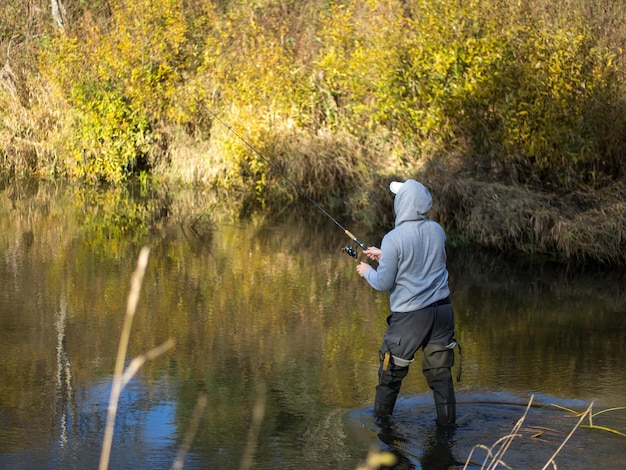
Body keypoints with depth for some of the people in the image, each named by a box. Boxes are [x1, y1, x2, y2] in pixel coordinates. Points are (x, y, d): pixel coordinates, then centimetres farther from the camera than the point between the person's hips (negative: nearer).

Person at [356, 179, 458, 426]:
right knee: (440, 373, 12)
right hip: (442, 309, 5)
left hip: (410, 314, -5)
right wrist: (383, 256, 24)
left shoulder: (394, 239, -16)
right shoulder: (437, 230, 2)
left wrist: (367, 271, 9)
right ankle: (447, 422, 16)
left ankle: (380, 422, 25)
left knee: (391, 373, 11)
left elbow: (383, 283, -12)